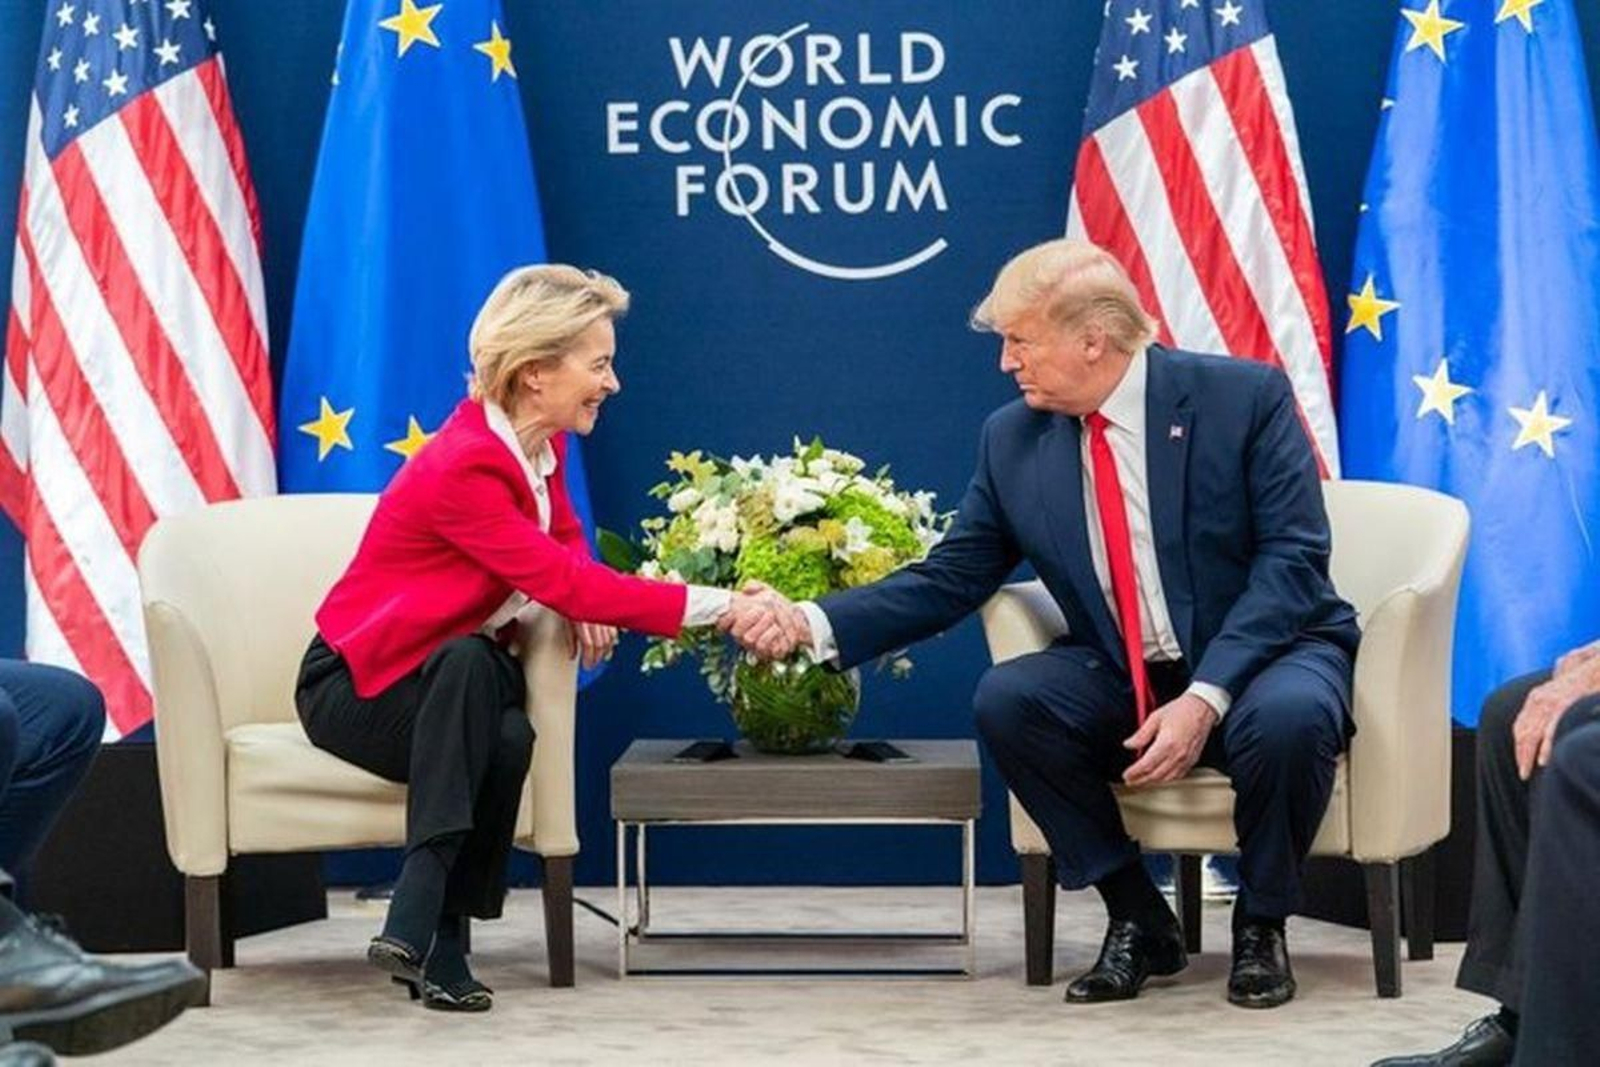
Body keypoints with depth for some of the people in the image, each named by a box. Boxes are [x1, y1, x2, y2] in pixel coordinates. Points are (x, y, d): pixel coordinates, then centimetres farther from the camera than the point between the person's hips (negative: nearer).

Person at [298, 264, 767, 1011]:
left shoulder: (540, 443, -2)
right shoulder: (464, 465, -29)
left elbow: (565, 543, 16)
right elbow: (565, 582, -34)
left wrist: (586, 605, -8)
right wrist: (715, 606, -35)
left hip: (462, 674, 6)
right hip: (356, 680, -6)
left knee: (508, 742, -29)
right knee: (470, 662, -39)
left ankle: (427, 934, -21)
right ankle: (423, 933, -40)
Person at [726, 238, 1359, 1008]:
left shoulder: (1245, 396, -12)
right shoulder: (1013, 438, 0)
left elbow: (1293, 557, -17)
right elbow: (948, 580, 3)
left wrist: (1206, 697, -28)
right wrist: (814, 624, -13)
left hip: (1262, 662, -3)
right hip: (1120, 679, 4)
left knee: (1287, 715, -36)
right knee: (1005, 699, -24)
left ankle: (1260, 927, -6)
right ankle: (1138, 921, -5)